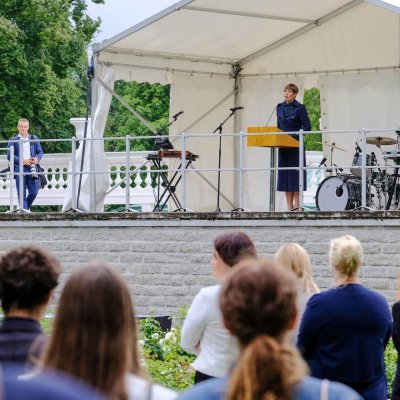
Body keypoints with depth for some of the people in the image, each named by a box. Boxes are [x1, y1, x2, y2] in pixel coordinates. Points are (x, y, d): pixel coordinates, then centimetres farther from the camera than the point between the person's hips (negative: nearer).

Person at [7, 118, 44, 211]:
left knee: (34, 192, 1)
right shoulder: (13, 140, 5)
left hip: (32, 169, 2)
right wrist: (23, 161, -13)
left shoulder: (34, 139, 14)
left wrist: (37, 158, -8)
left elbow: (40, 152, 16)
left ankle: (27, 207, 25)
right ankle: (24, 209, -1)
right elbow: (9, 156, -1)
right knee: (22, 193, -4)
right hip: (19, 169, -2)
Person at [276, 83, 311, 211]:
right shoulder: (280, 107, 12)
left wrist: (295, 136, -19)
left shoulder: (300, 108, -6)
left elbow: (307, 127, -9)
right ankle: (289, 207, 7)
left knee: (295, 175, -6)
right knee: (285, 176, 4)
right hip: (283, 146, 6)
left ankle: (297, 205, -5)